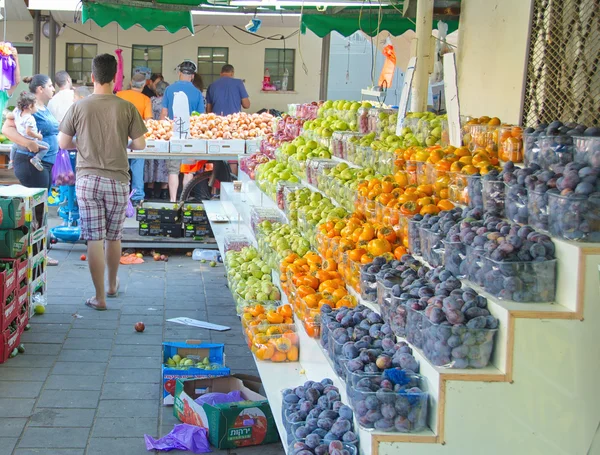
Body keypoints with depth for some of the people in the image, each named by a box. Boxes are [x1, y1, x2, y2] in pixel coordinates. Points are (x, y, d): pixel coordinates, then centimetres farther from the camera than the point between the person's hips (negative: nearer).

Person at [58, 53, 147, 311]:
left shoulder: (79, 107, -4)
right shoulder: (126, 108, -6)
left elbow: (63, 143, 2)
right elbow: (140, 144, -2)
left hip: (87, 180, -1)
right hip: (117, 181, 1)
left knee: (94, 239, 2)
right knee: (114, 237, 17)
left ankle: (99, 297, 3)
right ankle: (112, 286, 34)